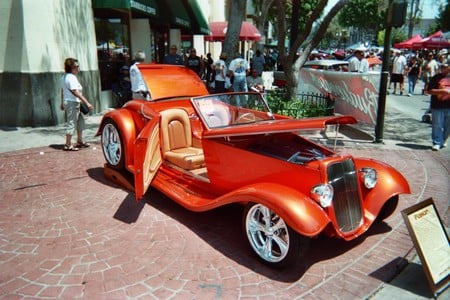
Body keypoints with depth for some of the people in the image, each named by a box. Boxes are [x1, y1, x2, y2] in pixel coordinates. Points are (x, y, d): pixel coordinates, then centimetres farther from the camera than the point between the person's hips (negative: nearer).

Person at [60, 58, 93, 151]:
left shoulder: (64, 77, 14)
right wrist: (87, 103, -24)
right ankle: (68, 145, 1)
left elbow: (62, 91, 20)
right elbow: (76, 92, -23)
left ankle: (79, 141, 24)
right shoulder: (71, 77, -17)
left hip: (67, 101, 10)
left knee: (80, 121, 17)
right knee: (71, 123, -5)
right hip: (72, 102, -10)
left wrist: (62, 103, 26)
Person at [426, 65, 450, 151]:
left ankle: (443, 140, 31)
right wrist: (442, 91, -17)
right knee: (437, 125, -1)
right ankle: (436, 143, 8)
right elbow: (429, 91, -9)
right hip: (437, 106, -4)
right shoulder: (436, 78, -2)